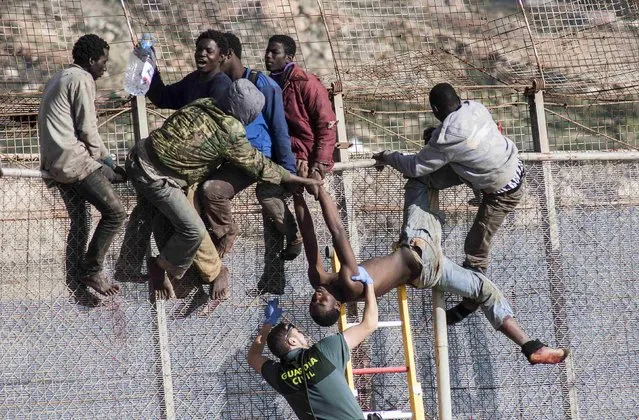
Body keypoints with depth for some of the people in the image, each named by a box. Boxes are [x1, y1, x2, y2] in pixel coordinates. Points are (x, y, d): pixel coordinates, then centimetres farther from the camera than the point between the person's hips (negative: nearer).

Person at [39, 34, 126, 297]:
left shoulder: (59, 79, 23)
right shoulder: (82, 80, -7)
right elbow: (87, 129, -12)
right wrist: (105, 159, 2)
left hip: (55, 162, 10)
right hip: (74, 158, -10)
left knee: (80, 221, 14)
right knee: (115, 212, -13)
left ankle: (76, 279, 14)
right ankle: (92, 270, -9)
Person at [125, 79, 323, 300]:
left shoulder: (205, 104, 1)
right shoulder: (230, 131, -18)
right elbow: (258, 166, -5)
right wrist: (299, 180, 7)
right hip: (154, 177, -9)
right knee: (193, 231, -6)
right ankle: (162, 269, 14)